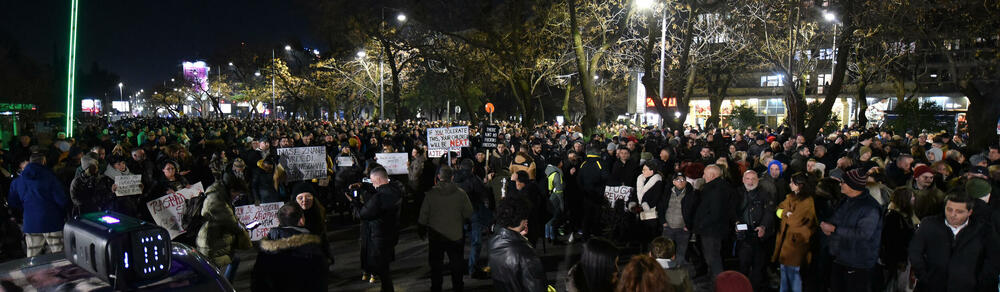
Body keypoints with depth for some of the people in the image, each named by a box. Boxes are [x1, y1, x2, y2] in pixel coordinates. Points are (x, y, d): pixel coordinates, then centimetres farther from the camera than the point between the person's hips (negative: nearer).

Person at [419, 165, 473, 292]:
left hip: (436, 235, 0)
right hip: (456, 235, 0)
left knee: (436, 265, 15)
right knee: (456, 265, 17)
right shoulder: (461, 193, -11)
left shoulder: (431, 194, -12)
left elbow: (423, 215, -8)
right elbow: (469, 213, -4)